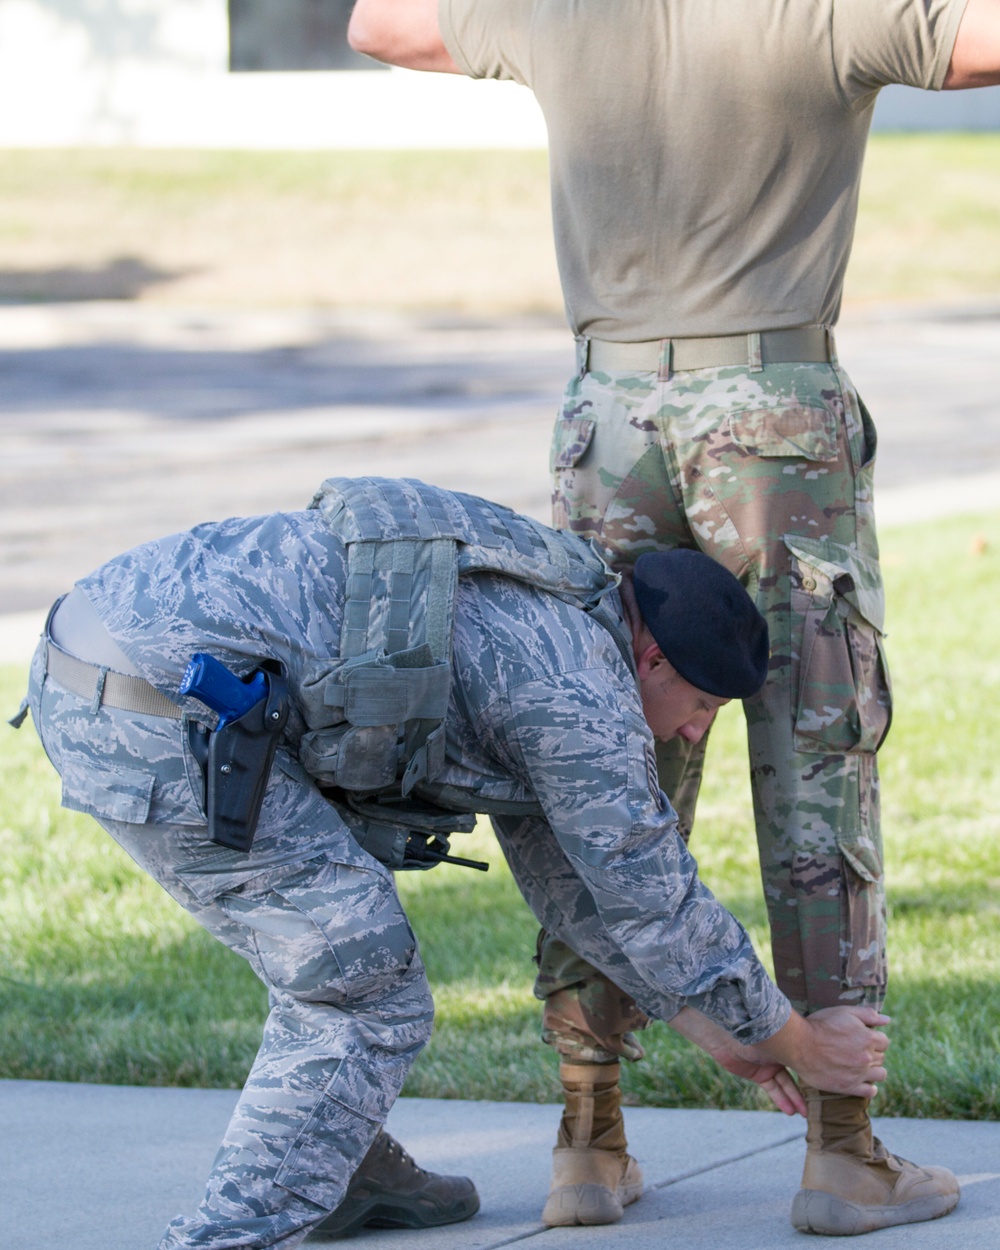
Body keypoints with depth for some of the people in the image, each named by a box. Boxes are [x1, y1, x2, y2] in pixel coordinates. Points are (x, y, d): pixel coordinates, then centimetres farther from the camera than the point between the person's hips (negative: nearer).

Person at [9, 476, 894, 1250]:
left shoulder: (520, 630, 27)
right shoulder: (582, 694, -3)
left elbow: (564, 872, 34)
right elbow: (658, 906, 4)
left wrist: (717, 1034, 36)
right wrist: (798, 1043, 18)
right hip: (161, 715, -10)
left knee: (339, 912, 29)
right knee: (369, 1004, -4)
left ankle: (337, 1173, 42)